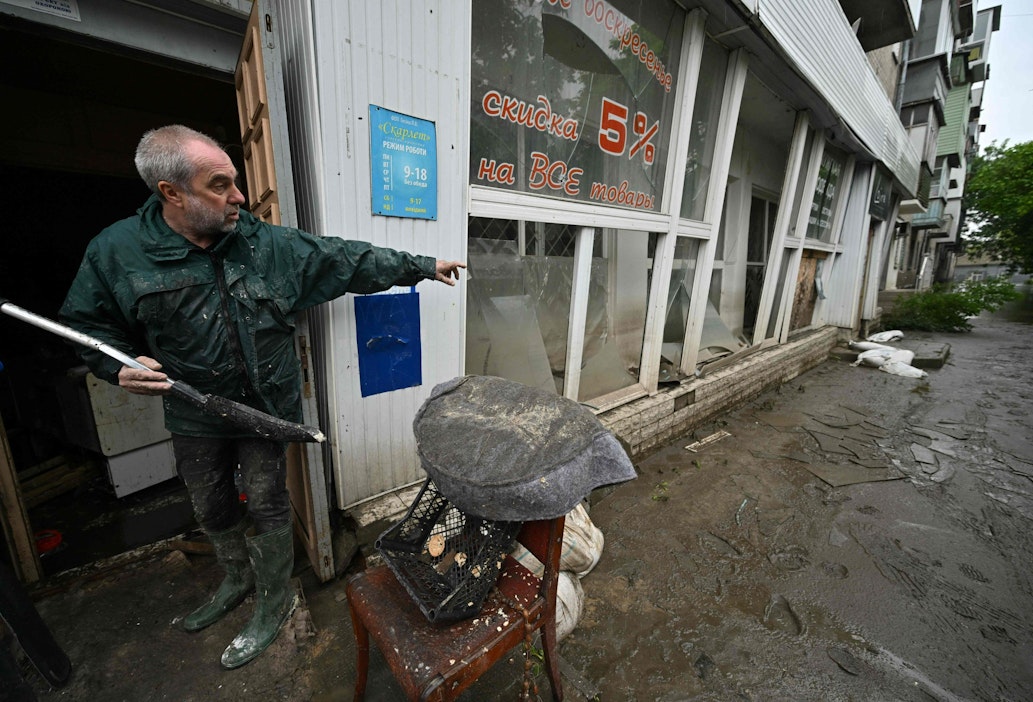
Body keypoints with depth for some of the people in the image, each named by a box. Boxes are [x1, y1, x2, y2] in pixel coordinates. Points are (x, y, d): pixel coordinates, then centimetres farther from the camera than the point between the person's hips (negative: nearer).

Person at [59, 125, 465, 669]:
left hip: (267, 408, -2)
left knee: (267, 506, 10)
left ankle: (275, 601, 34)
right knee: (212, 510, 22)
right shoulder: (116, 252, -8)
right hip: (194, 418, 3)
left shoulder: (270, 244, -10)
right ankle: (238, 580, 52)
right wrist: (119, 365, -15)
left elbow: (349, 260, -7)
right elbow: (86, 323, 6)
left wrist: (422, 266, -6)